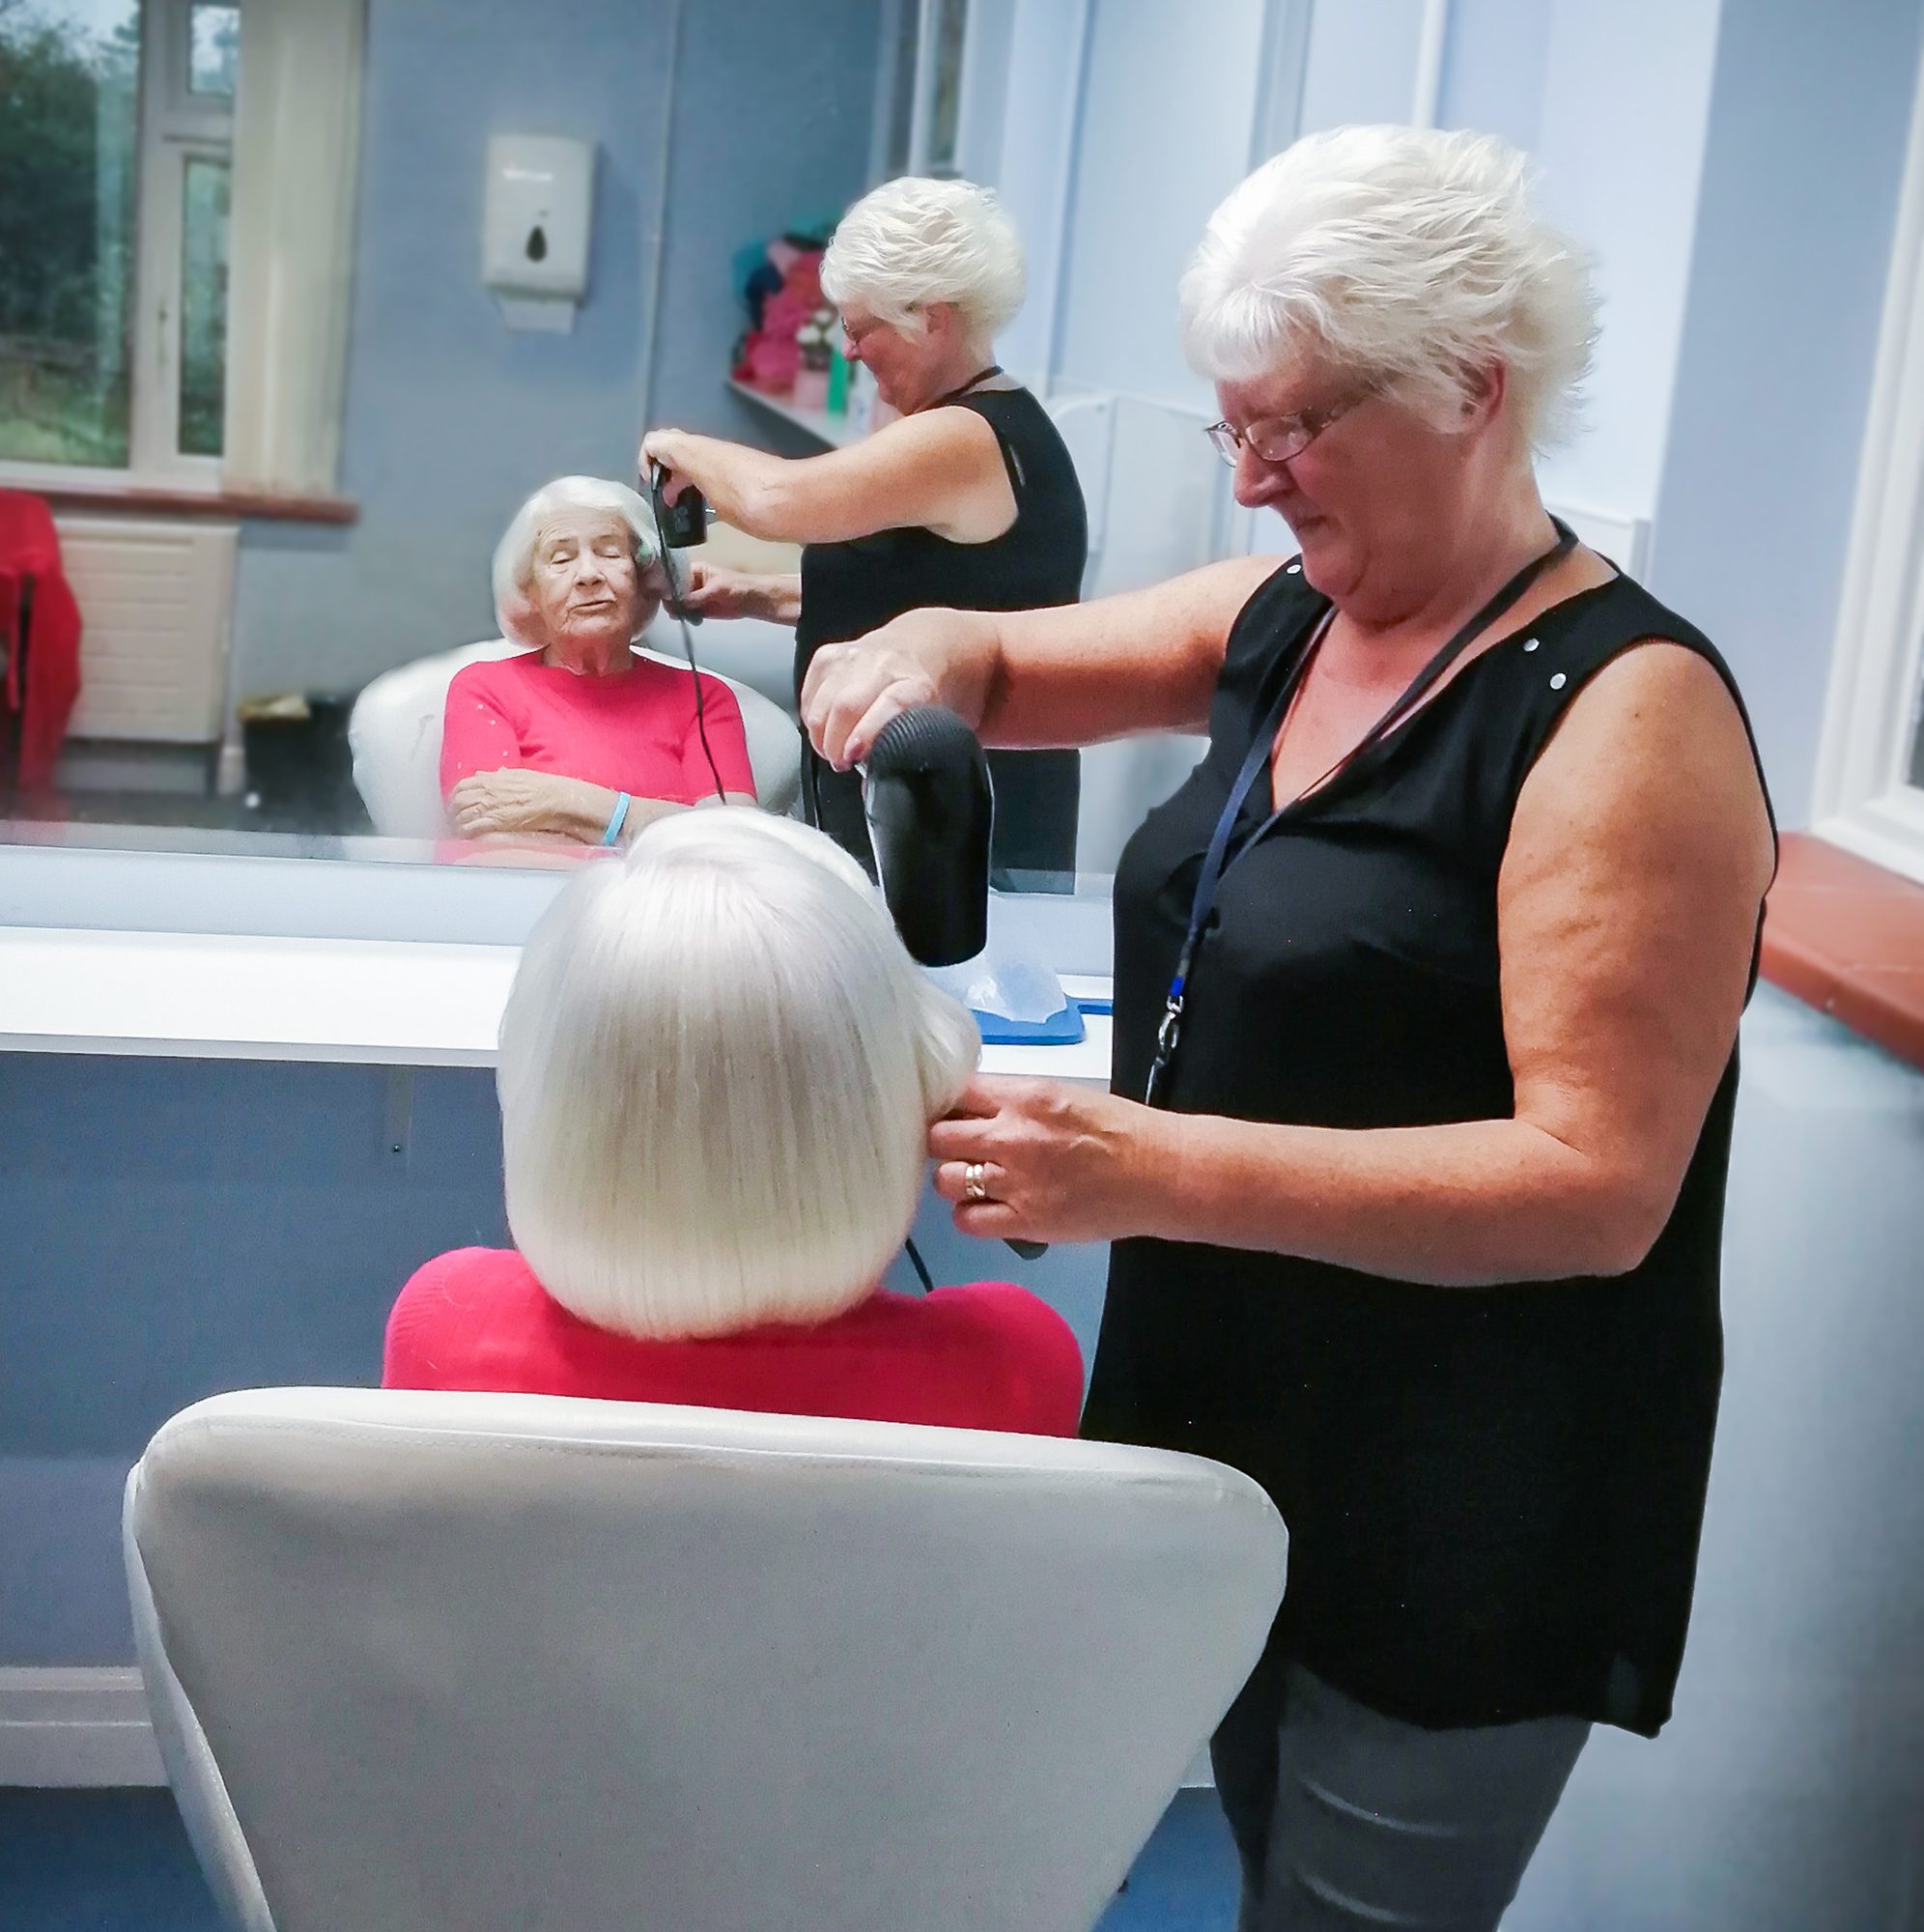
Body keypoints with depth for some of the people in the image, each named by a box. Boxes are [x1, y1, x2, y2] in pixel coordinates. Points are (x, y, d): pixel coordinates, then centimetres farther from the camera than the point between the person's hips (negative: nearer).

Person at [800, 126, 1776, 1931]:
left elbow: (1600, 1184, -25)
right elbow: (1000, 661, 14)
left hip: (1463, 1531, -7)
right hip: (1228, 1435, 7)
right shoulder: (1282, 617, 5)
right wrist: (919, 661, -11)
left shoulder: (1630, 712, -19)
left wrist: (1162, 1170, -33)